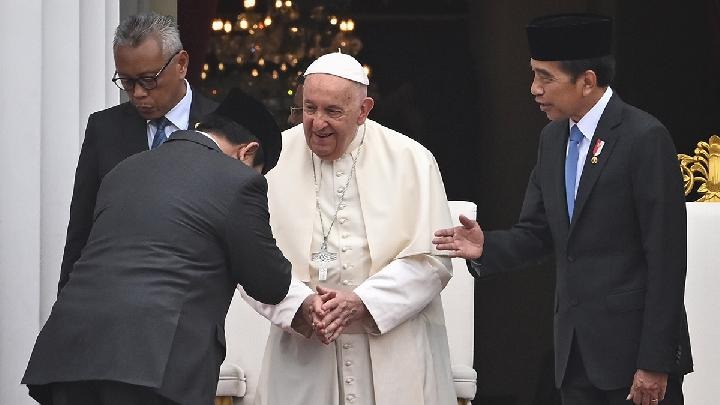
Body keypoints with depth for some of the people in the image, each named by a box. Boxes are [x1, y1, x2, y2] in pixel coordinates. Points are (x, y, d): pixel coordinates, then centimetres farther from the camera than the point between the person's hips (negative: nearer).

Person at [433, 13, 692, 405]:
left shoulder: (644, 137, -12)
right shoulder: (553, 139, 11)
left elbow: (666, 257, -14)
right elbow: (536, 233, 13)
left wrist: (654, 362, -16)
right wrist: (487, 247, -9)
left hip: (633, 343, -7)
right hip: (577, 351, 7)